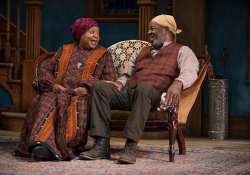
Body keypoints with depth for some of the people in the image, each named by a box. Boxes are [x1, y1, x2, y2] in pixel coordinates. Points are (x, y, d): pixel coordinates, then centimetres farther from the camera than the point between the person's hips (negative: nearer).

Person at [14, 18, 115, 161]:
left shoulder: (103, 55, 19)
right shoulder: (64, 51, 26)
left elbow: (109, 79, 6)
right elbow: (46, 71, 22)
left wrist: (87, 89, -12)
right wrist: (53, 85, -2)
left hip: (84, 95, -2)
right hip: (59, 92, 2)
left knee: (77, 106, -38)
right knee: (47, 103, -33)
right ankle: (43, 144, -49)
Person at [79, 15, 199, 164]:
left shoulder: (182, 51, 15)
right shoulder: (141, 52, 36)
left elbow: (190, 73, -5)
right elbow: (127, 74, 35)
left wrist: (177, 83, -29)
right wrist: (120, 83, 9)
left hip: (155, 96, -6)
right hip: (129, 94, 6)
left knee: (144, 87, -41)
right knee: (99, 86, -19)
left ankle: (131, 146, -45)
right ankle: (102, 146, -30)